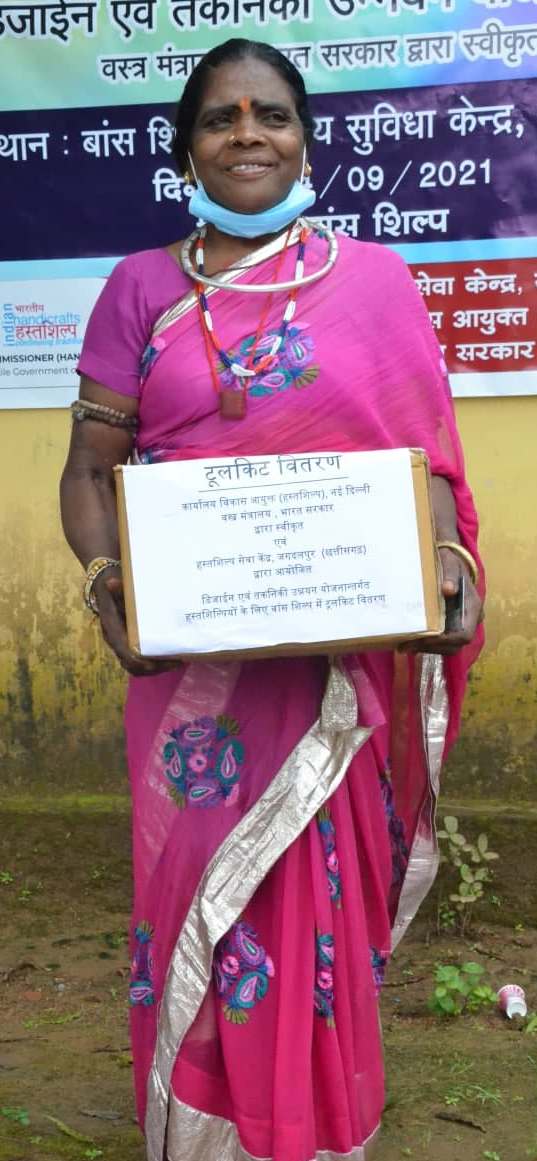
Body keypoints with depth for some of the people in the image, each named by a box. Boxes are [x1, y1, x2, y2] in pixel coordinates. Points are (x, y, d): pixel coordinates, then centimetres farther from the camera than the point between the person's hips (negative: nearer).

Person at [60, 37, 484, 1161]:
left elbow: (429, 456, 4)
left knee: (322, 909, 9)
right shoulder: (141, 288, 7)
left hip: (343, 663, 0)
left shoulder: (372, 278, 5)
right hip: (191, 660, 1)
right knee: (197, 897, 10)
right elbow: (88, 469, 5)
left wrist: (440, 562, -16)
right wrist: (104, 576, -13)